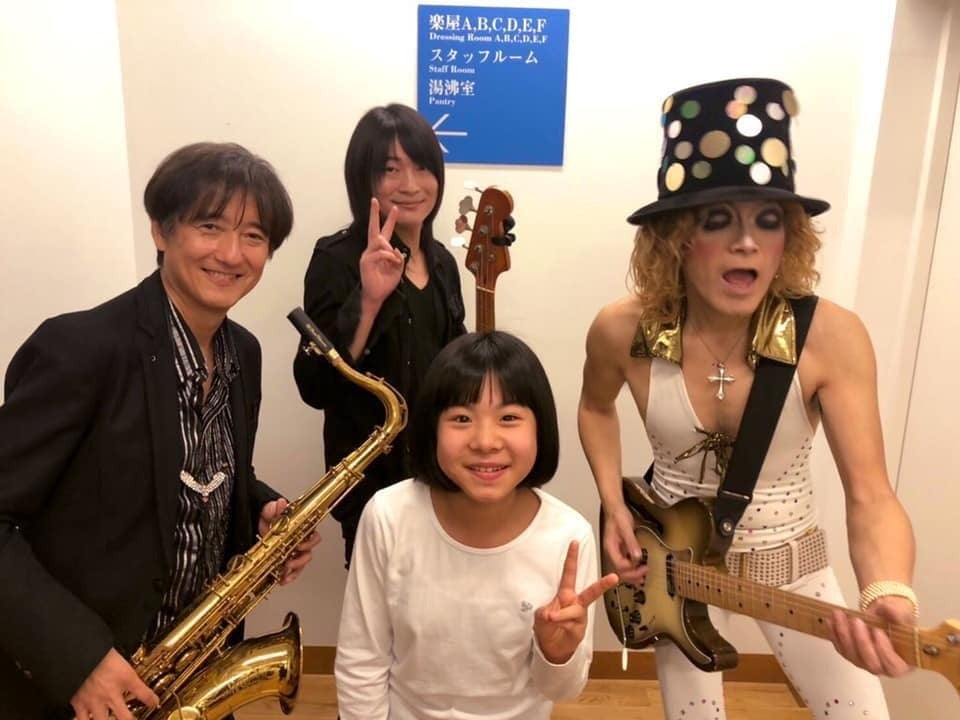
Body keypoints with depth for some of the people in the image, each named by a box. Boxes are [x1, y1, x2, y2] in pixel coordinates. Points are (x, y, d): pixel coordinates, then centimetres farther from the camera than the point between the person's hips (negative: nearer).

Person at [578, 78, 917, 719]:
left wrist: (889, 594, -41)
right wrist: (613, 505, -8)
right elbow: (597, 408, 4)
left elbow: (870, 494, -22)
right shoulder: (623, 331, -18)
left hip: (791, 563, 0)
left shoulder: (832, 337, -22)